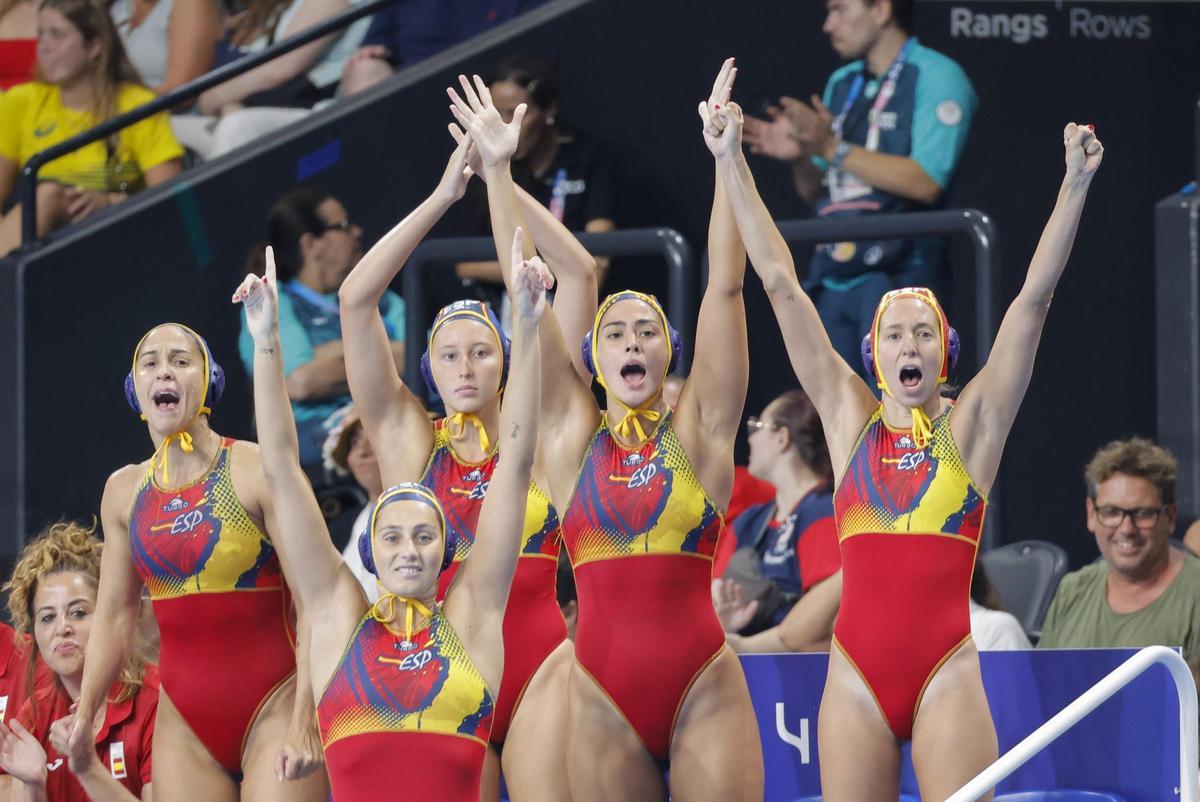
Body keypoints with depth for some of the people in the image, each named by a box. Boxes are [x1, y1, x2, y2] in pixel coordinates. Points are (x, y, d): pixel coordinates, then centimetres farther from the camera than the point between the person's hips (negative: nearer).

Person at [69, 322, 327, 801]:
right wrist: (83, 714, 3)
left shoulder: (256, 470, -7)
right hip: (185, 723, 5)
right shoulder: (124, 492, 9)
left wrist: (304, 721, -18)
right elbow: (115, 615, 13)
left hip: (273, 709, -4)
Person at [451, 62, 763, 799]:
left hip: (704, 688, -1)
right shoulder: (573, 434, 9)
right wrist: (498, 170, 2)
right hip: (603, 695, 2)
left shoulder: (698, 429, 6)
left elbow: (726, 286, 0)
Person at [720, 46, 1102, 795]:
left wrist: (1076, 183, -8)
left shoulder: (970, 425, 6)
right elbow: (781, 285, 10)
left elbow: (1035, 297, -1)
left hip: (946, 672, -2)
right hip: (857, 669, 2)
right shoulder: (850, 419, 10)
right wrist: (733, 163, 9)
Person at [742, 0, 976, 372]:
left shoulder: (937, 77, -4)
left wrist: (833, 148, -15)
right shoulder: (841, 84, 19)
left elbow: (927, 182, -16)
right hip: (834, 280, 7)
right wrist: (798, 157, 1)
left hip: (899, 275, -7)